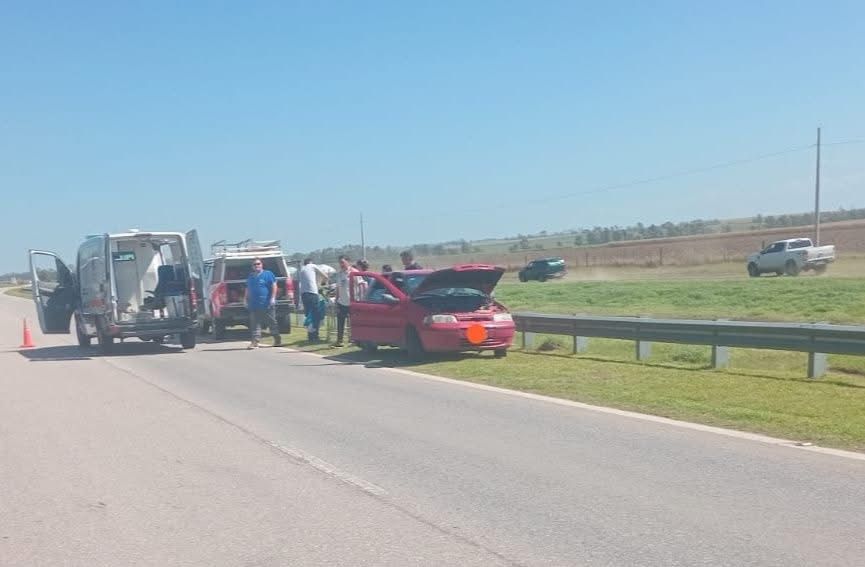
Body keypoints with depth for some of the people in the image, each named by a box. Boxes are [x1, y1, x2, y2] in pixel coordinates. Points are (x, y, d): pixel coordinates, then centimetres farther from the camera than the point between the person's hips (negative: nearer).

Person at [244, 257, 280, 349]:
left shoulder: (268, 274, 0)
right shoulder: (250, 277, 17)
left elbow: (274, 286, -5)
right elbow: (248, 290, 22)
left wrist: (273, 298, -13)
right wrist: (246, 300, 15)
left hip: (267, 305, -5)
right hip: (254, 306, 5)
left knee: (272, 322, 3)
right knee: (255, 324, -1)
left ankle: (277, 339, 16)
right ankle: (255, 341, -2)